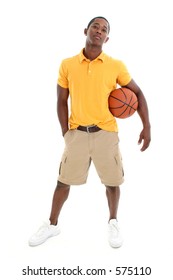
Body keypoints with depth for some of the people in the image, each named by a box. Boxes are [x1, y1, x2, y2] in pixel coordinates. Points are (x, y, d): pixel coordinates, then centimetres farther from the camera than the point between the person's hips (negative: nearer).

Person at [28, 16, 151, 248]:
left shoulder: (116, 66, -1)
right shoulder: (67, 65, 1)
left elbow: (137, 93, 7)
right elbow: (62, 101, 6)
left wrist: (147, 126, -2)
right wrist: (66, 132, -1)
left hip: (106, 132, 0)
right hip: (77, 133, 1)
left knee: (112, 181, 8)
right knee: (63, 180, 9)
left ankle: (113, 222, 34)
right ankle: (52, 224, 30)